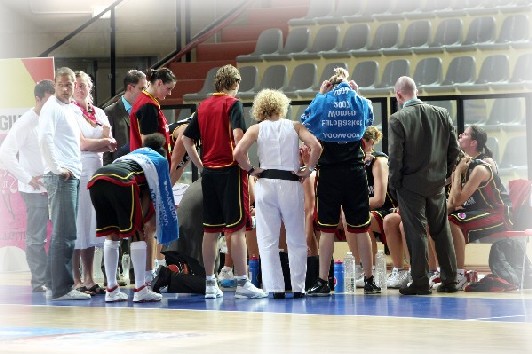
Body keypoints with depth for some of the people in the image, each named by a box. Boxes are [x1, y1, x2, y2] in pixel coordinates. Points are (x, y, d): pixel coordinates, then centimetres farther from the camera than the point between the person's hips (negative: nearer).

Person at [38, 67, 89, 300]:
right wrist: (57, 168, -17)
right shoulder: (52, 108, -5)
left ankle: (61, 286, 13)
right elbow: (45, 138, -18)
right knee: (64, 233, -11)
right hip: (61, 176, -9)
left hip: (73, 175, 9)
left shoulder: (70, 109, 21)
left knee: (66, 234, 10)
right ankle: (61, 288, -11)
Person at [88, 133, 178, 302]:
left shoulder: (132, 154, 43)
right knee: (137, 234, 7)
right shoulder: (160, 160, 28)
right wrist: (153, 223, 38)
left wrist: (141, 221, 46)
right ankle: (140, 290, 6)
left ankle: (111, 289, 16)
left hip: (96, 179, 6)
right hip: (121, 180, -6)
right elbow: (162, 194, 27)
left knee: (111, 235, 17)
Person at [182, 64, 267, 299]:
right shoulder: (232, 103, -6)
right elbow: (237, 134, -20)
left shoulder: (203, 105, 12)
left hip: (208, 172, 6)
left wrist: (200, 165, 16)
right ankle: (242, 283, -6)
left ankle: (210, 284, 12)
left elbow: (186, 139, 13)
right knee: (237, 228, -4)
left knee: (210, 230, 9)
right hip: (229, 170, -6)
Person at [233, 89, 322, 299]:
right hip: (291, 184, 0)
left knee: (268, 241, 4)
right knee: (296, 241, 10)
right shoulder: (294, 127, 6)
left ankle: (275, 288, -1)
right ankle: (298, 287, 9)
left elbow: (238, 153, -11)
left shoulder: (257, 129, 4)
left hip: (266, 184, 0)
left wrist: (250, 169, 3)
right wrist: (308, 169, 1)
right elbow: (316, 147, -10)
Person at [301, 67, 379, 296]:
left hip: (329, 173, -1)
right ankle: (369, 281, 9)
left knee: (327, 229, 1)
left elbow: (305, 122, 15)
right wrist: (356, 94, 24)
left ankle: (323, 283, -1)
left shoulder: (322, 102, -3)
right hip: (355, 172, 1)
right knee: (361, 228, 6)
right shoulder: (361, 102, 4)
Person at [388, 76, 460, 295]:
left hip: (411, 184, -4)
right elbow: (454, 149, 5)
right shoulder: (441, 114, 2)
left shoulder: (398, 119, -13)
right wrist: (444, 173, 15)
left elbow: (396, 156, -14)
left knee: (416, 232, -1)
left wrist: (394, 184, -3)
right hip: (437, 183, 5)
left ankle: (420, 283, -1)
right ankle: (449, 280, 16)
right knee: (441, 230, 13)